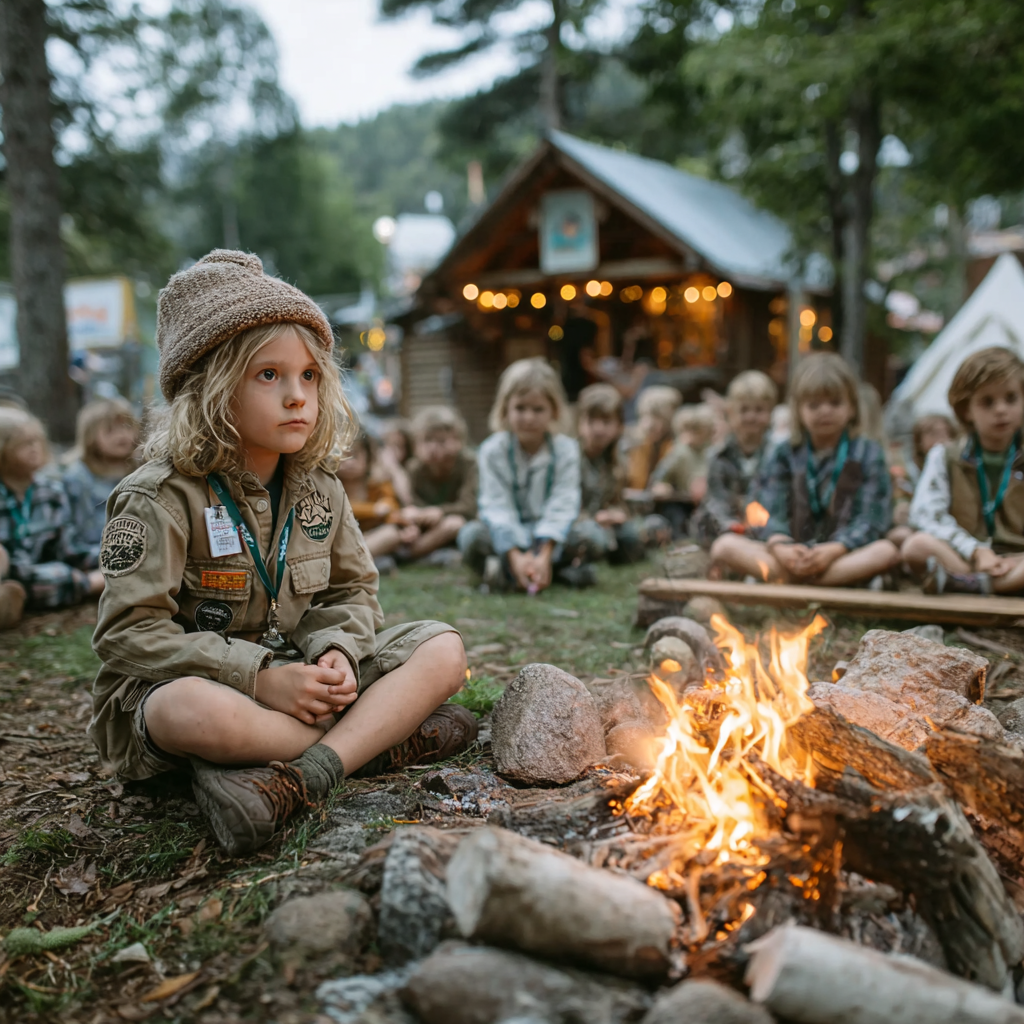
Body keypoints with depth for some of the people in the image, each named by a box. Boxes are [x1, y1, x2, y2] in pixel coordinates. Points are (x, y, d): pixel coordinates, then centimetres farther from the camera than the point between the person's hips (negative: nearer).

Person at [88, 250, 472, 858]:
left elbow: (354, 589, 11)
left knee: (443, 649, -11)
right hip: (168, 690, -5)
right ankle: (385, 734, -20)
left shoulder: (317, 487, 3)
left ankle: (296, 780, -31)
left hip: (298, 678, 6)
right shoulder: (161, 497, -14)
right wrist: (259, 676, -27)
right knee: (193, 710, -42)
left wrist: (338, 651, -13)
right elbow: (131, 632, -19)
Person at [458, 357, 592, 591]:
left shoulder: (565, 450, -8)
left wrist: (544, 555, -31)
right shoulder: (493, 451, -9)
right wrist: (515, 556, -32)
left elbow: (562, 505, -17)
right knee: (471, 535, -31)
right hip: (508, 532, 0)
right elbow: (497, 507, -18)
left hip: (549, 532, 0)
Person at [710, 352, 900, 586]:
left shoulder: (867, 454, 9)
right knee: (724, 545, -22)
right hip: (791, 555, 1)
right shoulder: (782, 455, 11)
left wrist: (833, 549, -24)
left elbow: (870, 519, -4)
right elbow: (769, 514, -2)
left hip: (845, 555, -1)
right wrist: (780, 547, -26)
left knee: (887, 551, -33)